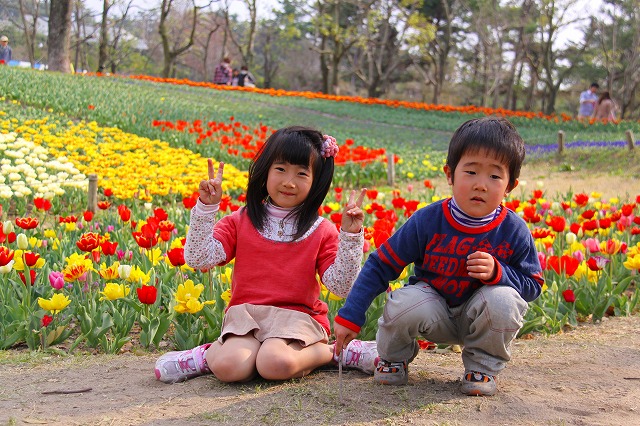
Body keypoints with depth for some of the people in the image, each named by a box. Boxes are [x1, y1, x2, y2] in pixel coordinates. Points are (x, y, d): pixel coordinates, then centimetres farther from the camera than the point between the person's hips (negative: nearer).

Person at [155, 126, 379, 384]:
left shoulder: (322, 231, 5)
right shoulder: (240, 222, 8)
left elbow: (342, 287, -3)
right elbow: (197, 259, -2)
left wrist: (350, 235, -12)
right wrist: (206, 208, -9)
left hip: (297, 317, 0)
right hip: (246, 315, 0)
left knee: (276, 365, -33)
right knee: (229, 367, -32)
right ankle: (212, 353, 2)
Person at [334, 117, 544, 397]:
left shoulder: (514, 232, -14)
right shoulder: (427, 221, -17)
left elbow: (533, 286, -6)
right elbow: (380, 266, -12)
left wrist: (497, 273, -27)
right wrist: (350, 316, -16)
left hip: (478, 319, 1)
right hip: (435, 315, 0)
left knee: (503, 300, -33)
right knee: (407, 303, -34)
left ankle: (483, 366, -2)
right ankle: (393, 356, 3)